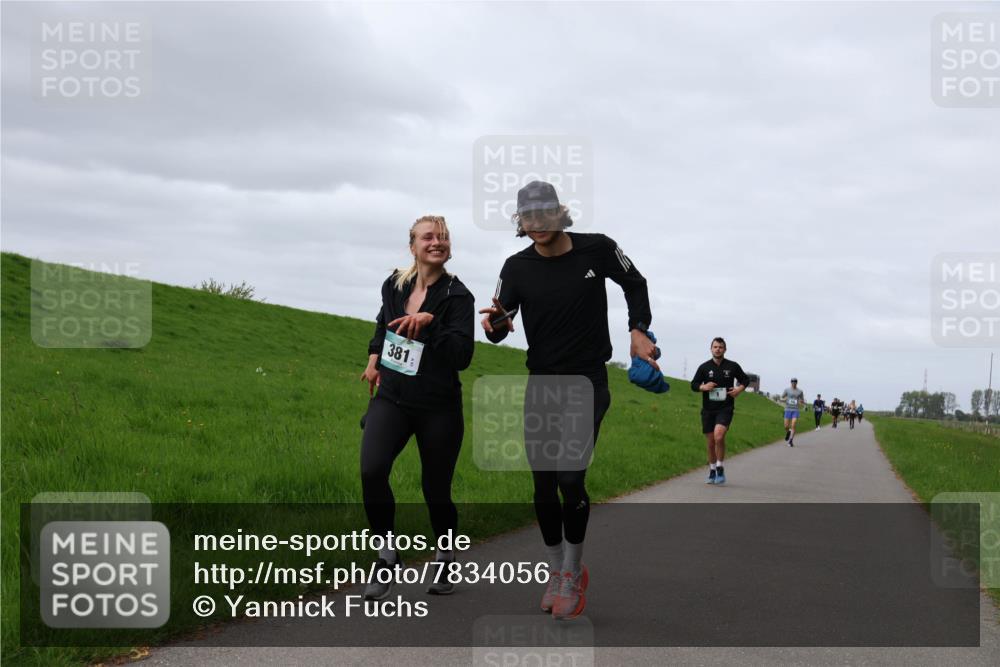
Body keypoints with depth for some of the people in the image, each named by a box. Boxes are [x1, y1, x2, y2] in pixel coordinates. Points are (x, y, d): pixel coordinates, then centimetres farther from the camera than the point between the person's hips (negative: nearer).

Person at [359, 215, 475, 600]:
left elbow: (462, 358, -21)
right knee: (371, 470, -22)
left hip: (438, 408, -3)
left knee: (435, 489, 5)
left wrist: (429, 322, -30)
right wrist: (374, 355, 16)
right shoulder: (394, 286, 5)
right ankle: (387, 556, -6)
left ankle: (445, 561, 32)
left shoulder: (457, 296, -9)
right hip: (391, 398, 3)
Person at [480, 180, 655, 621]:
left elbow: (635, 284, 11)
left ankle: (573, 573, 7)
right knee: (544, 486, 4)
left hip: (587, 384, -3)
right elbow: (499, 327, -1)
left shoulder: (597, 250, -8)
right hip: (541, 385, 3)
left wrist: (638, 330, -1)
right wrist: (496, 323, -24)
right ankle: (556, 573, 23)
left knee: (570, 480, -13)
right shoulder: (517, 268, -3)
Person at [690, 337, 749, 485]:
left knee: (719, 436, -24)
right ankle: (712, 471, 25)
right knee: (710, 443, 7)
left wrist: (740, 389, -3)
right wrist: (703, 387, -12)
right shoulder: (704, 367, 4)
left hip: (725, 408, -2)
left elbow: (745, 379, 17)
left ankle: (720, 469, -11)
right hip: (708, 410, 2)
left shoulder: (733, 366, 3)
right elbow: (693, 385, 9)